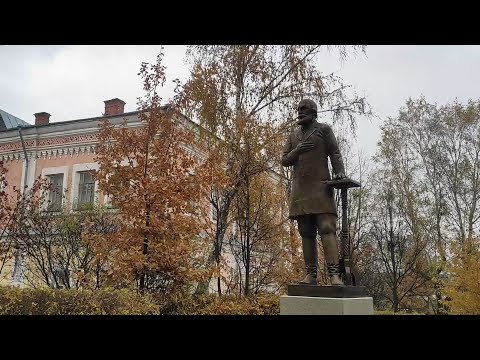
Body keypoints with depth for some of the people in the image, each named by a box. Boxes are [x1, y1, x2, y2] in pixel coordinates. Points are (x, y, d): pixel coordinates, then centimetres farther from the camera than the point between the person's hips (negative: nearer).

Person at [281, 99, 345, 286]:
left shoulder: (324, 129, 7)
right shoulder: (293, 135, 20)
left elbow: (335, 154, -2)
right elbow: (284, 161, 13)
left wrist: (339, 173, -21)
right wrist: (297, 151, -8)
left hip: (321, 188, -4)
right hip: (299, 191, 5)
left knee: (327, 230, -14)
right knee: (306, 234, 2)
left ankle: (335, 274, -19)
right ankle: (311, 275, 3)